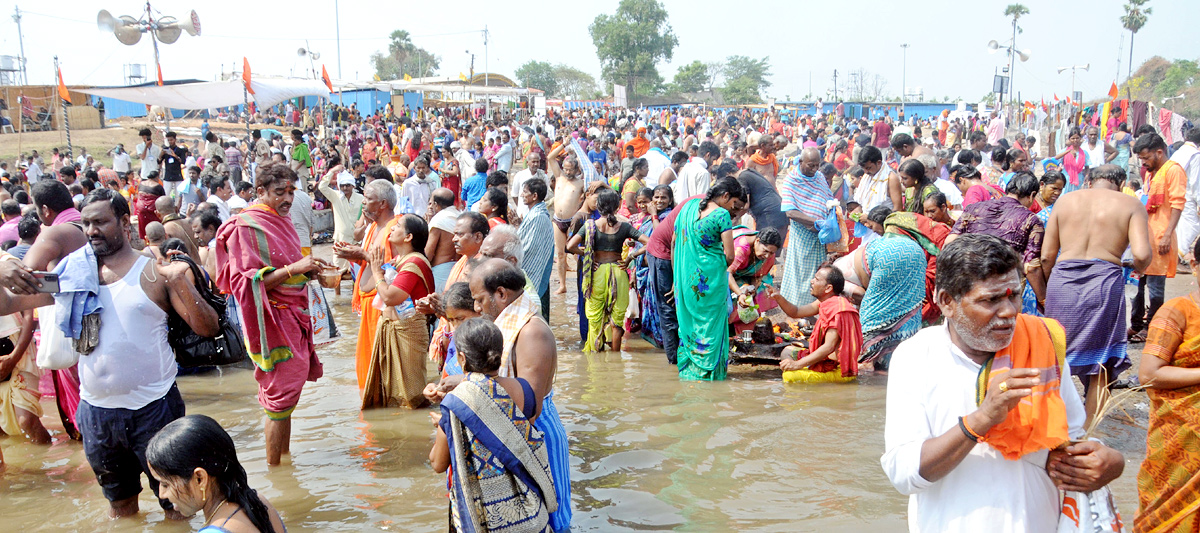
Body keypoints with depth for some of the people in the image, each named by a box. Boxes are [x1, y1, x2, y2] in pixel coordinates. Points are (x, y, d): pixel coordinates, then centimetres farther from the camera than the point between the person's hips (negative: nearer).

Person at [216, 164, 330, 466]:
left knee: (288, 389, 16)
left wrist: (309, 269, 6)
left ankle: (285, 460, 28)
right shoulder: (246, 226, -14)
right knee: (280, 394, -3)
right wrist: (294, 268, -27)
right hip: (272, 321, -9)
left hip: (294, 317, 9)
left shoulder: (281, 221, 12)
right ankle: (274, 468, 9)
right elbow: (247, 281, -20)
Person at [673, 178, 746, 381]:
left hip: (684, 278, 6)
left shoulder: (689, 205, 9)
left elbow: (674, 242, 14)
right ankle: (705, 373, 9)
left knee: (686, 323, 15)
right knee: (709, 326, 4)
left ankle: (686, 372, 23)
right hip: (711, 279, -6)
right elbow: (729, 256, -15)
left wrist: (677, 276, 20)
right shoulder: (722, 215, -11)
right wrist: (719, 268, 7)